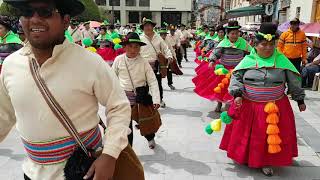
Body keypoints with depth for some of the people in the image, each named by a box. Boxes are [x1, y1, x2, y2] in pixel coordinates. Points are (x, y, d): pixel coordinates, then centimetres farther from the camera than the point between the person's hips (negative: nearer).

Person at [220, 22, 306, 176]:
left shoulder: (282, 60, -1)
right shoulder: (248, 60, -3)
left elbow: (293, 82, 7)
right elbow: (236, 77, -2)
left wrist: (300, 99, 12)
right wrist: (237, 94, -17)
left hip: (275, 108, 1)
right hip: (248, 106, 0)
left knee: (271, 137, 9)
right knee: (248, 135, 11)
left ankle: (266, 162, 28)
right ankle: (244, 157, 34)